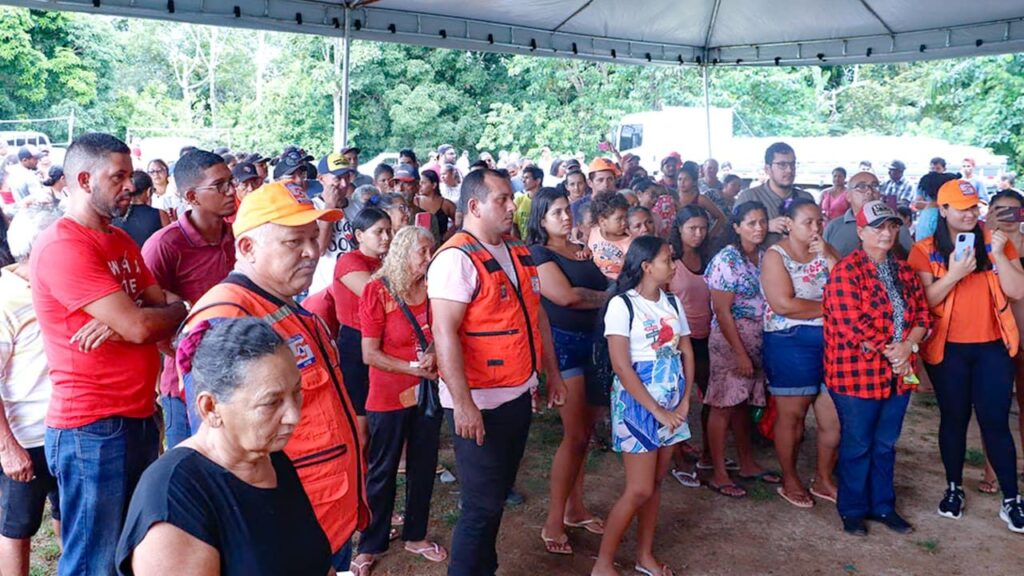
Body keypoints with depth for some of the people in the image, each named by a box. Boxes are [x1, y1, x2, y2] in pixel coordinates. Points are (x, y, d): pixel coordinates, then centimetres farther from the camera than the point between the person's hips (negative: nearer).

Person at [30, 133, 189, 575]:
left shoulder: (122, 241, 14)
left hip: (140, 419, 8)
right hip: (92, 430, -8)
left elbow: (165, 308, 7)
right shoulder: (62, 246, -16)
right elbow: (140, 326, -22)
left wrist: (121, 322, -14)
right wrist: (179, 309, -2)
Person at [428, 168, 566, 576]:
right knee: (482, 504, 2)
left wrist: (552, 374, 18)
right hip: (479, 403, -8)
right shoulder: (456, 258, -16)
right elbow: (444, 332, -22)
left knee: (499, 495, 20)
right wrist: (463, 403, -26)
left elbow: (536, 316, 18)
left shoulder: (518, 254, 10)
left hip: (518, 396, 8)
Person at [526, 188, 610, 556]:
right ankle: (553, 522, 3)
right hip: (564, 342, -7)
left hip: (593, 341, 7)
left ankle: (575, 507, 25)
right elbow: (565, 296, -18)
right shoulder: (538, 253, -6)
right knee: (575, 434, -8)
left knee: (585, 430, 12)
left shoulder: (584, 250, 16)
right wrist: (606, 297, -7)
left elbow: (605, 285, 12)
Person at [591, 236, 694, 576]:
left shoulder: (671, 302, 7)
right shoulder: (622, 304, -13)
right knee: (639, 490, -5)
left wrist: (685, 401, -4)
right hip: (637, 404, -6)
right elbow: (621, 366, -17)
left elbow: (687, 353, 9)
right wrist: (656, 410, -17)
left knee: (656, 483, 13)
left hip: (672, 403, 6)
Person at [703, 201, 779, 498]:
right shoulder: (727, 259, -13)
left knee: (743, 403, 16)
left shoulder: (764, 256, 7)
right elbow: (722, 312, -15)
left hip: (758, 340, 6)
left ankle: (747, 464, 29)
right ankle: (719, 475, 9)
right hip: (729, 340, -6)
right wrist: (741, 353, -16)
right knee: (723, 405, 0)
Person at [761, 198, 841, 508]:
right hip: (791, 344, -5)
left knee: (834, 418, 8)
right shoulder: (776, 255, -7)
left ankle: (823, 479, 27)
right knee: (792, 416, 6)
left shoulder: (824, 251, 11)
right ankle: (790, 481, 23)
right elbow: (784, 305, -19)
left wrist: (828, 256, -11)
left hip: (831, 342, 6)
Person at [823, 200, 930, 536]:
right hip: (857, 375, -6)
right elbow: (852, 325, -19)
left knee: (886, 444, 17)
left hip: (899, 374, 6)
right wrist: (889, 352, -15)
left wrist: (907, 346, -10)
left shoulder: (903, 271, 11)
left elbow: (922, 313, 8)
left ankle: (883, 505, 32)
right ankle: (852, 510, 22)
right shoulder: (846, 271, -12)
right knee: (857, 445, 7)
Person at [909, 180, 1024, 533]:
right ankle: (954, 489, 26)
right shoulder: (925, 251, -4)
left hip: (993, 346, 1)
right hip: (948, 349, -1)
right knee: (954, 419, 10)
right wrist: (953, 275, -22)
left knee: (995, 421, 2)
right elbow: (922, 302, -9)